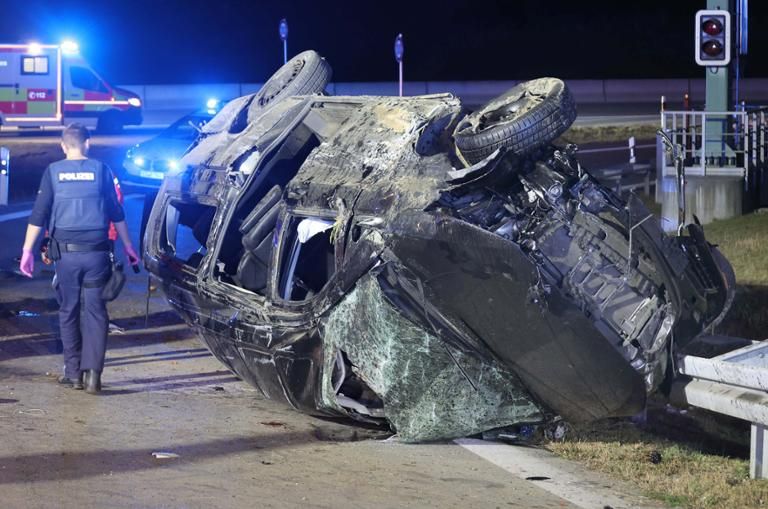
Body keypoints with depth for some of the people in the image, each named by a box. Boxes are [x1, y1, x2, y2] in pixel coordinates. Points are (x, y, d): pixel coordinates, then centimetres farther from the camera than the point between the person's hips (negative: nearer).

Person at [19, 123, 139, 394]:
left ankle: (74, 372, 13)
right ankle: (92, 371, -9)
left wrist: (27, 250, 3)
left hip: (66, 251, 0)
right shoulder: (100, 170, 3)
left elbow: (38, 215, -1)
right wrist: (128, 247, 16)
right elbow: (116, 213, 6)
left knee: (68, 311, 11)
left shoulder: (53, 172, 2)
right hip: (97, 250, 0)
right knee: (95, 311, 3)